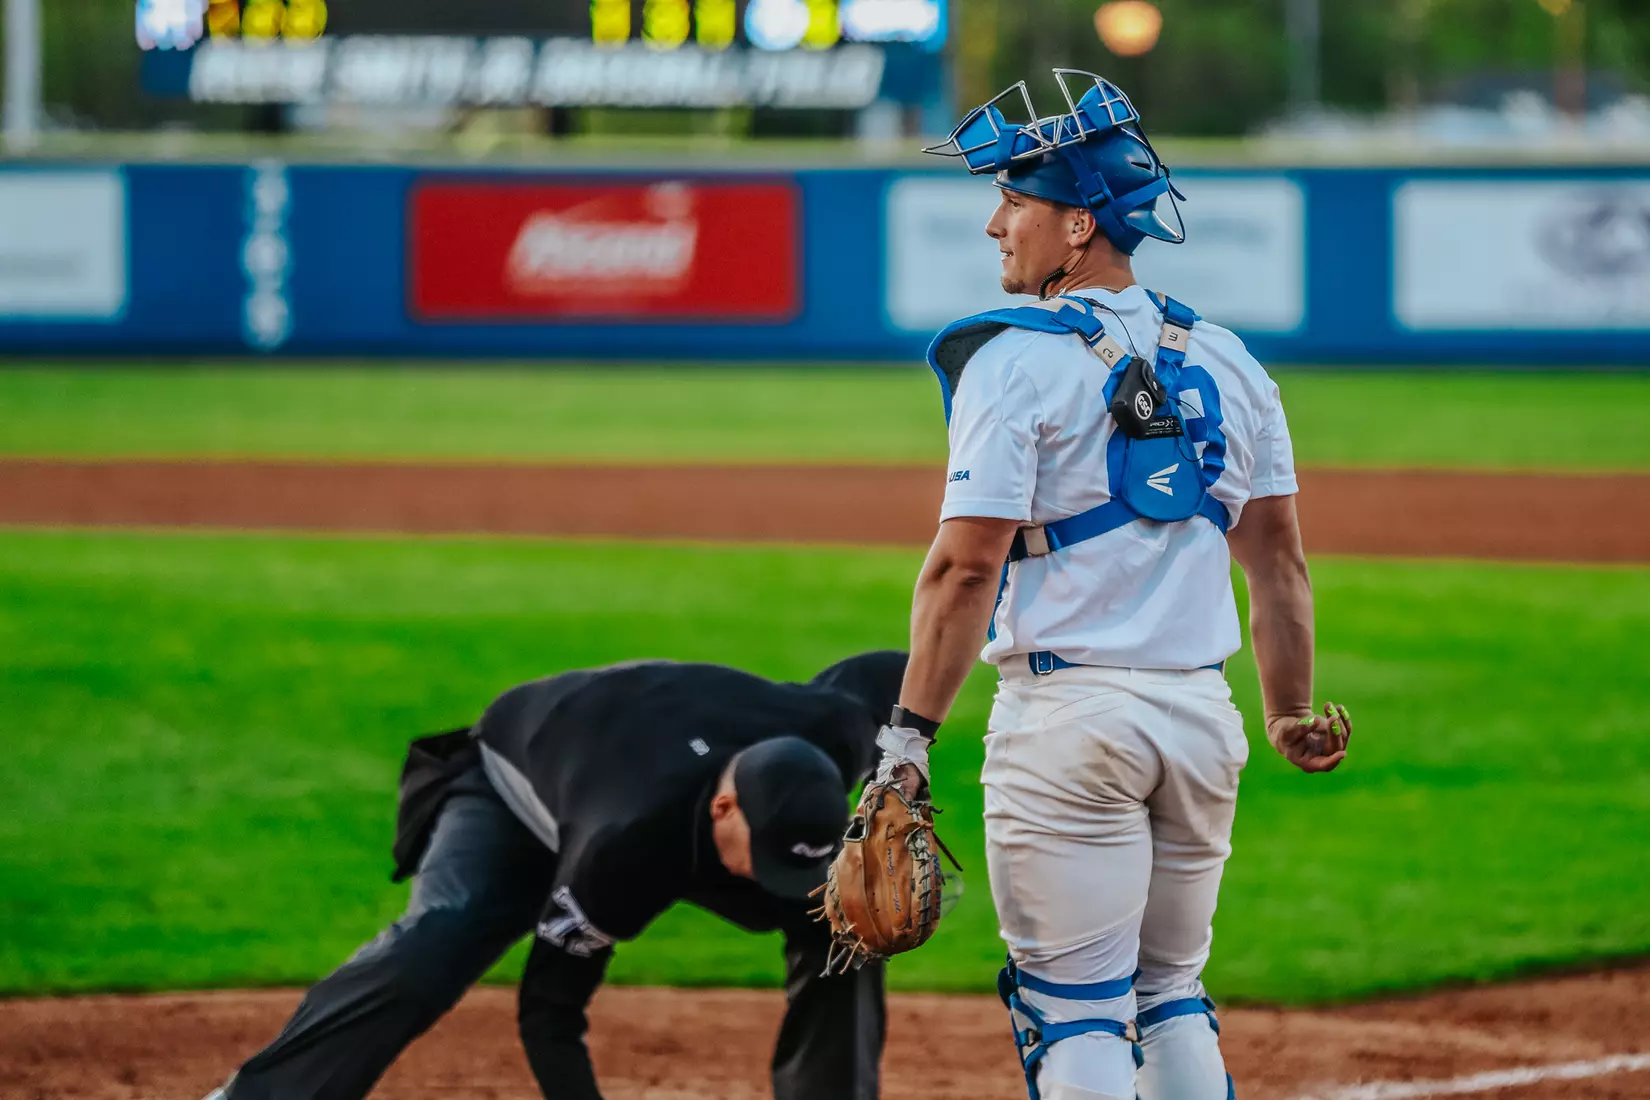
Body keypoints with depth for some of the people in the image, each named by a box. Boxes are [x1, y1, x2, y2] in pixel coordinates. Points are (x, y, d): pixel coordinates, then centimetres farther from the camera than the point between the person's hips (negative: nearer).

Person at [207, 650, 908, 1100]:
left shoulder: (825, 733, -35)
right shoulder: (625, 848, -46)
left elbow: (891, 674, -9)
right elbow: (549, 1008, -35)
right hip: (518, 791, -6)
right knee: (435, 945, -35)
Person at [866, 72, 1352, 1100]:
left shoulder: (1017, 361, -9)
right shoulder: (1227, 361, 10)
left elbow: (967, 564, -15)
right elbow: (1279, 560, 12)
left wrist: (911, 731, -13)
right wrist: (1293, 712, 20)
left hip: (1070, 711, -6)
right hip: (1204, 709, 6)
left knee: (1075, 1013, -3)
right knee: (1171, 998, 17)